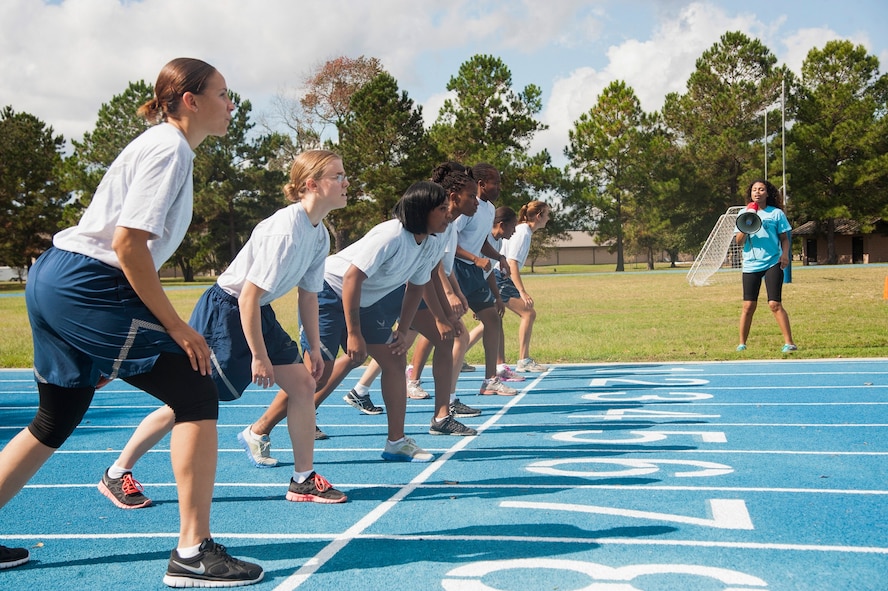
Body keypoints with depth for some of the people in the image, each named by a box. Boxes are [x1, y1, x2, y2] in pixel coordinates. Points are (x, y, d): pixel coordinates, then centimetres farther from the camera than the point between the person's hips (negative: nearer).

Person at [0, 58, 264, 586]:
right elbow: (128, 244, -20)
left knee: (56, 421, 19)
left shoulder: (167, 147, 19)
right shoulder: (170, 149, -11)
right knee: (197, 394, -10)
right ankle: (193, 553, -7)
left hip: (55, 281, 11)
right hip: (87, 284, -11)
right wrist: (176, 326, -16)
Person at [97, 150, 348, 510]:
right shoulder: (285, 231, -27)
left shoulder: (320, 236, 0)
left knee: (303, 384, 0)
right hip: (223, 314, -9)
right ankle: (116, 476, 15)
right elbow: (249, 295, -26)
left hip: (258, 314, 9)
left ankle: (303, 480, 11)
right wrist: (258, 355, -21)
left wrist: (314, 348, 11)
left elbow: (308, 294, 11)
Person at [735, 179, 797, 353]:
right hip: (750, 265, 2)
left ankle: (789, 342, -5)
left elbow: (784, 238, 6)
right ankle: (742, 343, 12)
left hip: (773, 263, -2)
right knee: (748, 306, 2)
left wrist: (785, 254, -11)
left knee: (775, 304, -9)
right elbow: (738, 241, 4)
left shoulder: (777, 213, 4)